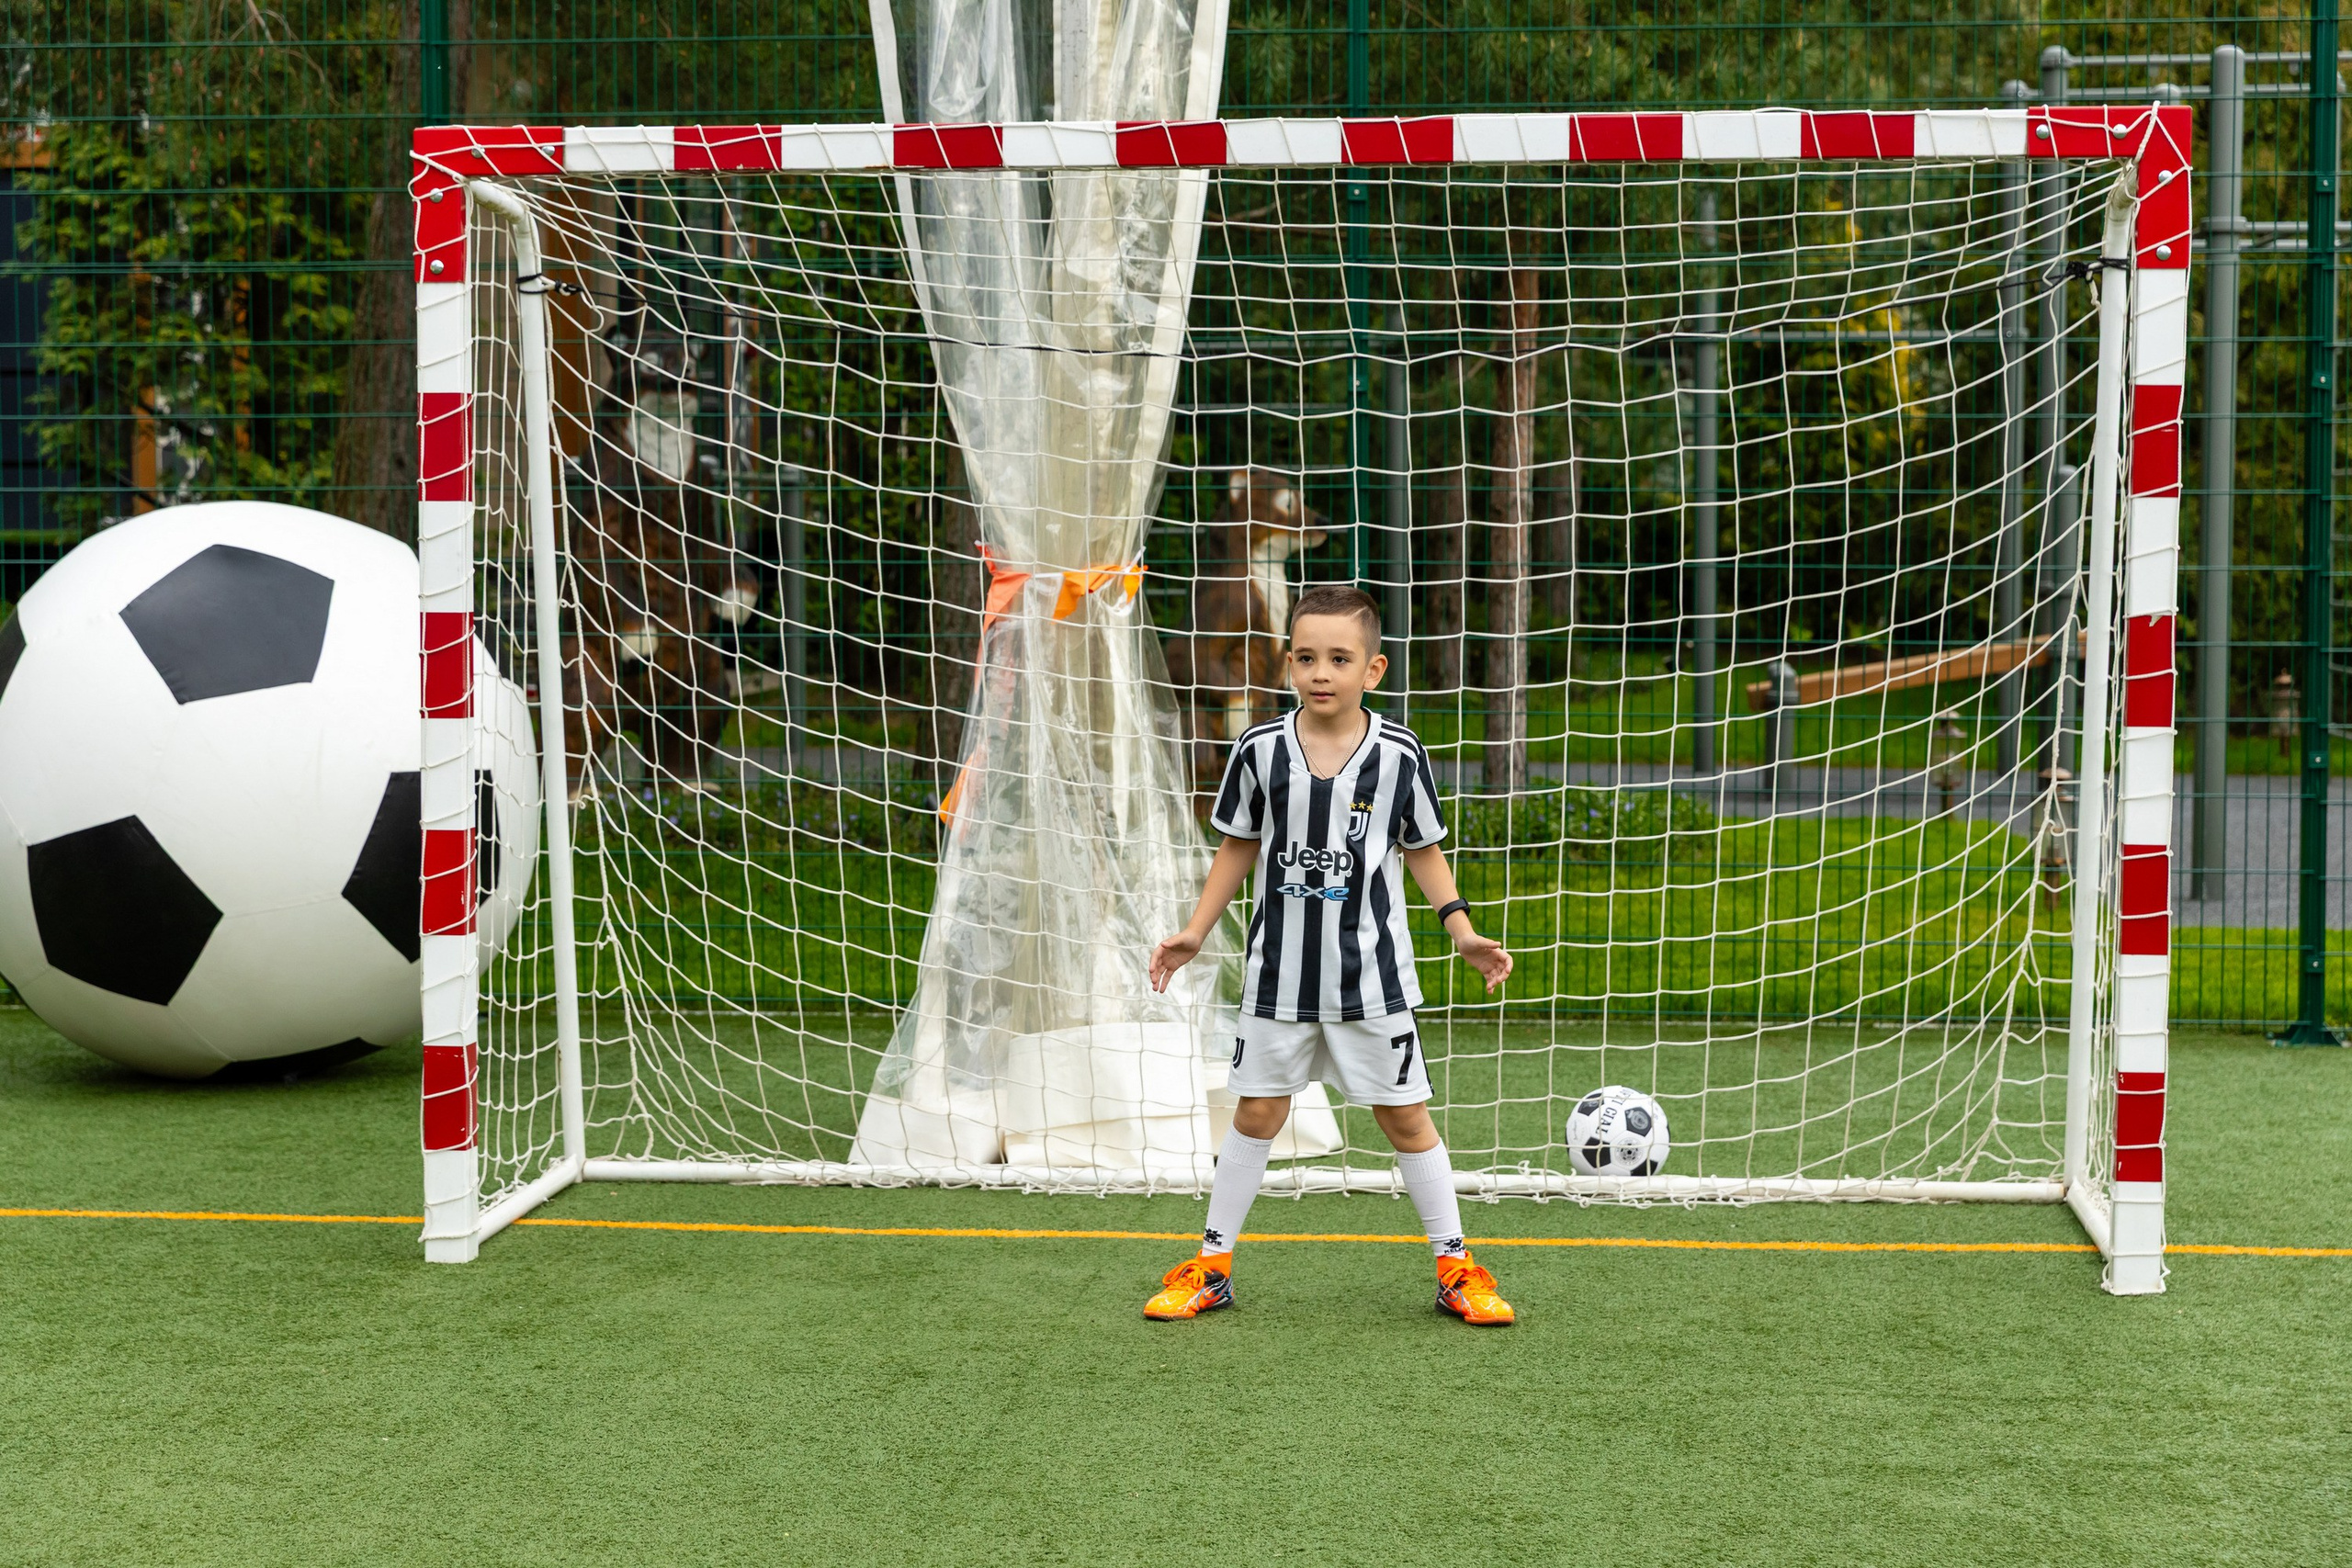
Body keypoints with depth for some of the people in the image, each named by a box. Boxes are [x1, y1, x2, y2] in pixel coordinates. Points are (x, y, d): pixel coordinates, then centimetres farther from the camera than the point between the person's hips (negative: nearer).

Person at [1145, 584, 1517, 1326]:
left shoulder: (1399, 755, -7)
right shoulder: (1259, 751, -5)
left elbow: (1423, 851, 5)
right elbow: (1238, 847, 7)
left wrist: (1462, 931, -5)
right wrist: (1195, 933, 3)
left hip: (1373, 978, -1)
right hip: (1279, 972, 1)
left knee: (1406, 1118, 4)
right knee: (1257, 1114, 8)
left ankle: (1456, 1269, 16)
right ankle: (1211, 1265, 20)